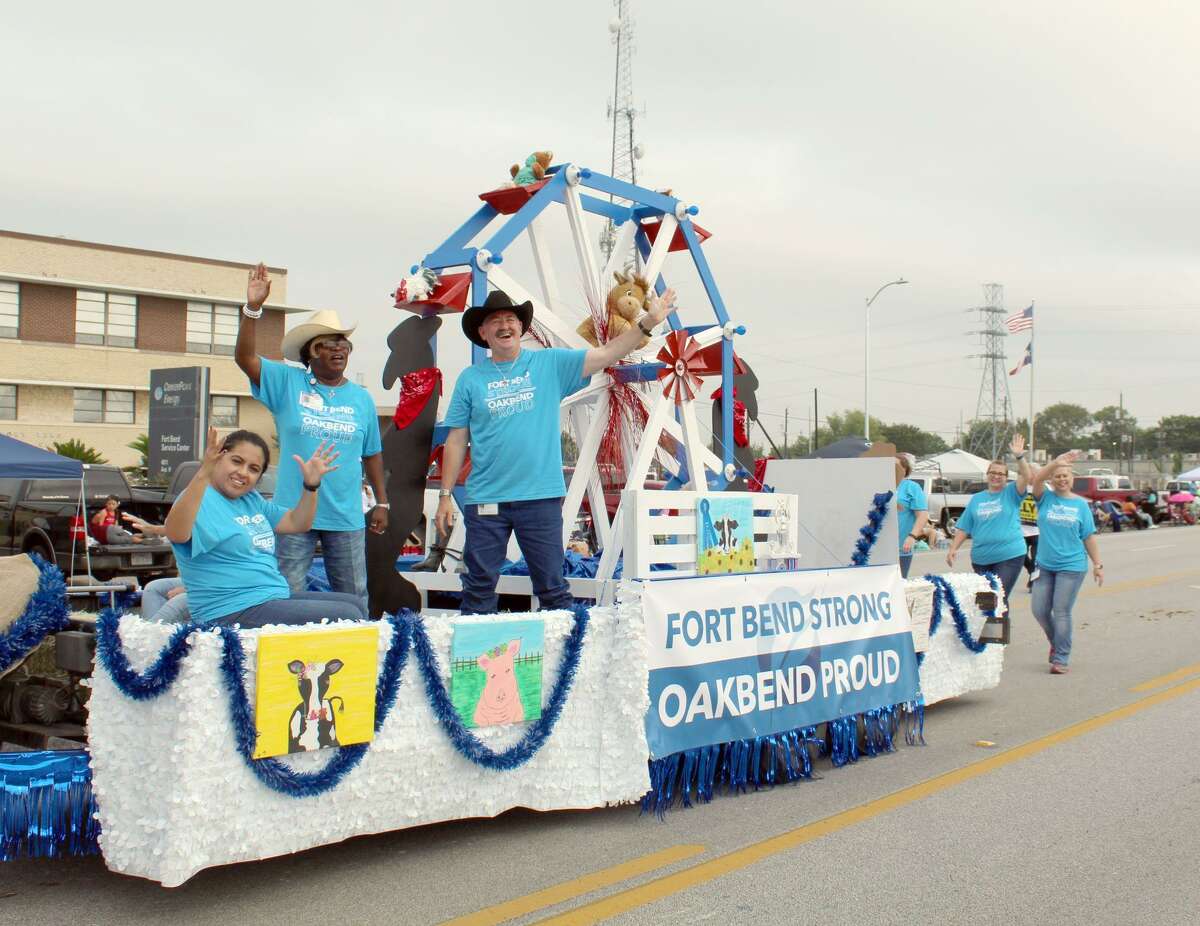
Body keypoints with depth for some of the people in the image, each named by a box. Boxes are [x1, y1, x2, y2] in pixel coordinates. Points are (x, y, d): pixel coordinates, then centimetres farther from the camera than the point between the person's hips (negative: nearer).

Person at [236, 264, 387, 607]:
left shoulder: (362, 398, 8)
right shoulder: (288, 383, 1)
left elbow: (372, 454, 12)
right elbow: (245, 358, -10)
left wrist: (382, 502, 10)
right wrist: (252, 308, -21)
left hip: (346, 517, 2)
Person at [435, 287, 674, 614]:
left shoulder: (550, 363, 5)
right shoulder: (471, 379, 6)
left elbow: (606, 355, -1)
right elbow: (456, 441, 6)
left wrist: (647, 322, -12)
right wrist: (445, 495, 3)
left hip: (541, 497, 0)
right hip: (485, 500, 0)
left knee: (552, 587, 6)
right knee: (479, 588, 6)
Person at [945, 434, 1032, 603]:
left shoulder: (1011, 493, 4)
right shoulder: (976, 499, 13)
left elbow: (1026, 477, -15)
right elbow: (963, 528, 12)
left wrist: (1019, 457, -28)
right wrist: (953, 549, 4)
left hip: (1010, 556, -4)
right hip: (981, 558, 4)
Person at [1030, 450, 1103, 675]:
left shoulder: (1080, 504, 4)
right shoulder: (1046, 498, 2)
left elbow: (1089, 537, 7)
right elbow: (1036, 480, -19)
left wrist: (1098, 565, 4)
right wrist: (1055, 462, -33)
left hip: (1071, 566, -2)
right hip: (1045, 565, 2)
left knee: (1061, 612, -3)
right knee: (1040, 610, 4)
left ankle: (1061, 658, 5)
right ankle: (1056, 642, 31)